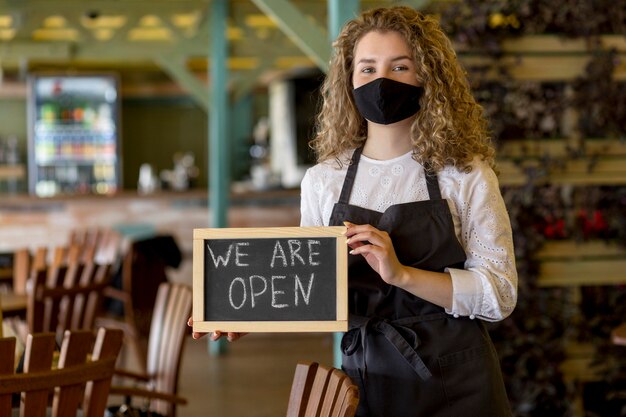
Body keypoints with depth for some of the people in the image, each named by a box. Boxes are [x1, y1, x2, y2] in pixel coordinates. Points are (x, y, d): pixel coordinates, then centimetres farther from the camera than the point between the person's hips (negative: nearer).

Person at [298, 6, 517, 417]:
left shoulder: (466, 175, -6)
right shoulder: (323, 181, 2)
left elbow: (501, 293, -11)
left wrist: (401, 274, -22)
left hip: (455, 383, -2)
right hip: (364, 379, 2)